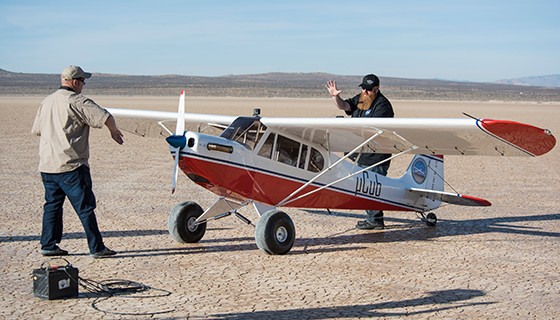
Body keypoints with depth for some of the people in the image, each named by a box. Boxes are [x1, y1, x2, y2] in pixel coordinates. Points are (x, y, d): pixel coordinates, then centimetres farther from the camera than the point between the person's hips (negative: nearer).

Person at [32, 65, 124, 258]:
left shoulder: (47, 101, 15)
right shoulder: (76, 101, -10)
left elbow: (36, 130, 24)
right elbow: (105, 117, -18)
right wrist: (114, 132, 1)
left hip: (46, 164, 8)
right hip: (70, 165, -8)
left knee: (52, 205, 17)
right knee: (85, 207, -2)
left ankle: (48, 245, 20)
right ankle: (97, 248, 2)